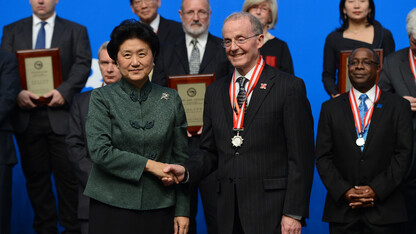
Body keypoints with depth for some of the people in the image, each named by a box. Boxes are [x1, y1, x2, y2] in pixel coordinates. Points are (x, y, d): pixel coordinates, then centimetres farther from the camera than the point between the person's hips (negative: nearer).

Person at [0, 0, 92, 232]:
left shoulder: (76, 31, 10)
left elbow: (82, 65, -3)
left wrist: (64, 91, -19)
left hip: (61, 115, -2)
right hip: (27, 116, 2)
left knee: (68, 176, -3)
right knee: (36, 177, 7)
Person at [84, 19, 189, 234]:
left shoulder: (171, 100, 7)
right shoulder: (101, 98, 1)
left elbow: (181, 158, 8)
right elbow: (99, 150, -11)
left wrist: (182, 210, 3)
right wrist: (149, 165, -14)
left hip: (159, 208, 2)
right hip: (111, 208, -2)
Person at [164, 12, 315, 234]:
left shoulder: (289, 87, -4)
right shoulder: (214, 92, 13)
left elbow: (301, 157, -7)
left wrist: (294, 214, -12)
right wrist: (186, 171, -4)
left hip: (271, 211, -5)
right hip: (229, 212, 5)